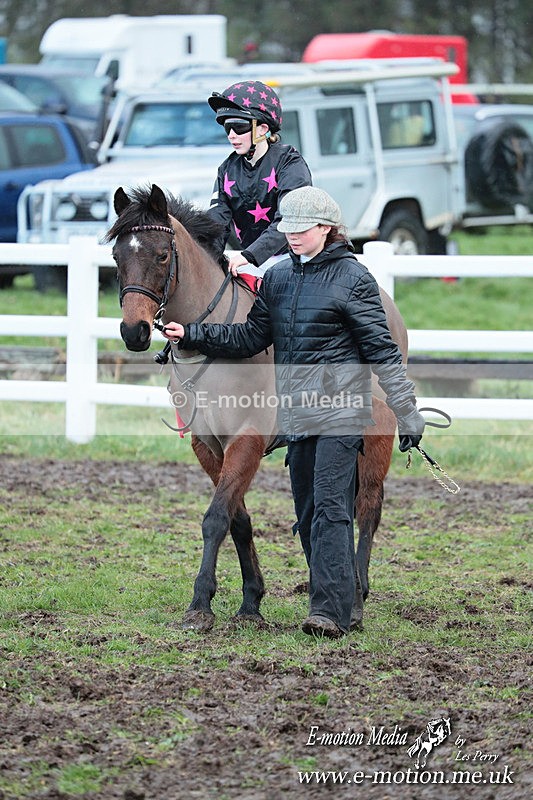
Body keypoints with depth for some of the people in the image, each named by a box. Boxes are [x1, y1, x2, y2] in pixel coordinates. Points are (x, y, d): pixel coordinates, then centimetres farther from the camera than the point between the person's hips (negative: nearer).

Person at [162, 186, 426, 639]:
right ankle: (343, 600, 20)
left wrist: (408, 412, -7)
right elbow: (250, 338, 17)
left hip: (340, 410, -7)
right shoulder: (278, 278, 12)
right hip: (296, 411, 7)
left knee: (330, 509, -13)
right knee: (308, 514, 9)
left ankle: (330, 611, -17)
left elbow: (382, 351, -5)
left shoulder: (352, 278, -6)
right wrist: (192, 335, 7)